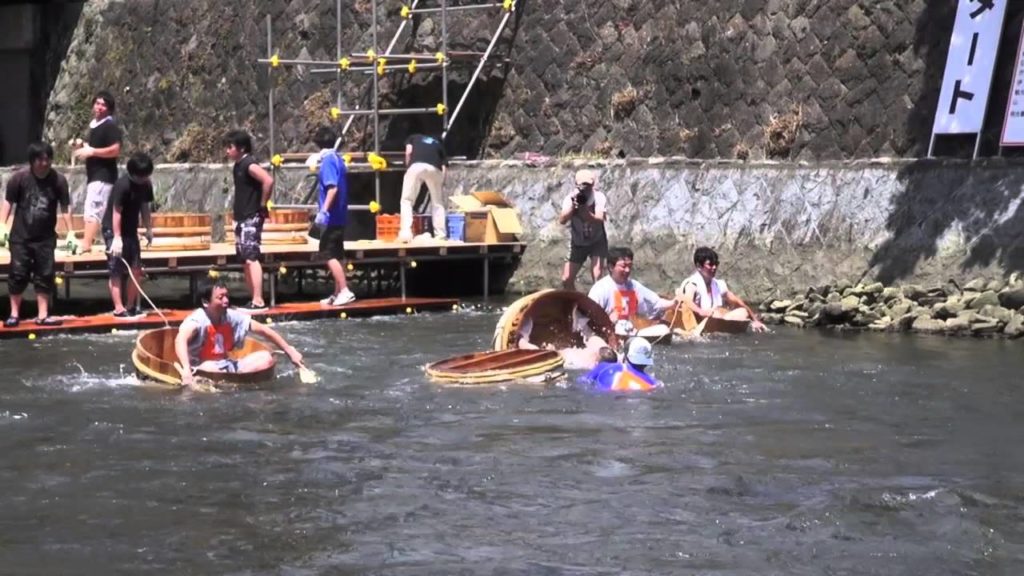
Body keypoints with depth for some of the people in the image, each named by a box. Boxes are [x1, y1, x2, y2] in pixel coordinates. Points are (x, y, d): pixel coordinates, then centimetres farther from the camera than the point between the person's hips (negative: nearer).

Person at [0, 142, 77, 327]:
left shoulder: (58, 180, -8)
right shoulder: (19, 178, -11)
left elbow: (65, 207, -3)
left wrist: (70, 232, -6)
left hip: (46, 238, 1)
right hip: (20, 236, -1)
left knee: (45, 276, 3)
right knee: (18, 274, 2)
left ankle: (43, 315, 10)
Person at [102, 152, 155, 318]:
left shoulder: (146, 185, 0)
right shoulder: (122, 185, -21)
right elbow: (116, 212, -22)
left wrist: (149, 229, 6)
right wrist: (117, 237, -26)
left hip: (131, 230, 7)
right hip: (114, 230, -7)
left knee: (136, 270, 4)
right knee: (116, 271, -8)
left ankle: (131, 306, 14)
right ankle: (119, 309, -11)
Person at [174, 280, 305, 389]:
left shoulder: (232, 317, 1)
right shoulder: (197, 319, -19)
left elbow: (263, 330, 10)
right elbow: (180, 340, -39)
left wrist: (289, 351, 7)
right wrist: (186, 371, -56)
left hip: (224, 366, 7)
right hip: (203, 368, -7)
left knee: (266, 357, -10)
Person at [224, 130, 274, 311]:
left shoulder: (249, 165, -15)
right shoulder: (238, 165, 14)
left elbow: (268, 180, -28)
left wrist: (262, 205, -18)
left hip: (251, 218, -10)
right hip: (242, 218, 10)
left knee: (251, 258, -14)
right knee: (245, 260, 11)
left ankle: (258, 301, -17)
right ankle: (253, 299, 16)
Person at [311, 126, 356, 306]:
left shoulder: (328, 160, -14)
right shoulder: (337, 159, 12)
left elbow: (332, 188, -24)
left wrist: (323, 210, -26)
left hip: (331, 216, -9)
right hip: (339, 216, 9)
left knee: (329, 254, -8)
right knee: (337, 254, 13)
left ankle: (345, 291, -13)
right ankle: (338, 293, 17)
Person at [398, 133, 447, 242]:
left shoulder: (413, 138, 34)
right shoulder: (439, 143, 36)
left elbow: (408, 152, 12)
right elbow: (444, 167, 21)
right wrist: (441, 184, 25)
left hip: (416, 166, -2)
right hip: (434, 168, 2)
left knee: (407, 201, 9)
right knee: (438, 203, 19)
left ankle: (405, 233, -5)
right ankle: (441, 235, 13)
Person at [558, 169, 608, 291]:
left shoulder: (599, 197, -19)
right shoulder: (570, 198, -16)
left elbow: (599, 220, -32)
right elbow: (562, 220, -29)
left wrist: (585, 210, -47)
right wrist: (572, 207, -43)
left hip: (597, 241, -2)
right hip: (577, 243, 2)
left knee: (597, 276, -21)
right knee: (566, 280, -1)